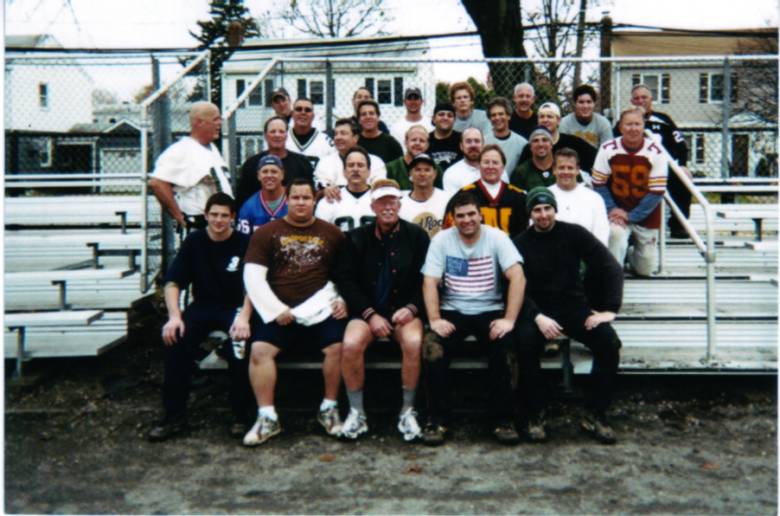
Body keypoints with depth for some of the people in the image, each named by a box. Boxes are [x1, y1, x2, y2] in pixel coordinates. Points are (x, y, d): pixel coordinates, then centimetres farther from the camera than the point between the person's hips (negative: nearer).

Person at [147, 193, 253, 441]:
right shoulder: (194, 242, 5)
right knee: (175, 339, -26)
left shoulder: (244, 243, -2)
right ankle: (174, 416, -14)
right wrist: (174, 316, -16)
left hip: (235, 308, -2)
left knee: (240, 341, -34)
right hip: (202, 306, 3)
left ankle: (240, 415, -16)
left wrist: (244, 317, -27)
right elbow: (172, 283, 1)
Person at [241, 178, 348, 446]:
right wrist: (275, 309, -8)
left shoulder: (331, 233, 13)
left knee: (338, 346, -23)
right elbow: (253, 275, 0)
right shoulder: (266, 232, 9)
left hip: (322, 308, 0)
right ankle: (267, 417, -9)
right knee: (259, 350, -22)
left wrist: (343, 300, -1)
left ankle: (329, 408, -1)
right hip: (278, 310, 0)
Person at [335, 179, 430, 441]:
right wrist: (370, 314, -9)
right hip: (367, 311, 1)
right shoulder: (357, 237, 7)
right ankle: (357, 413, -8)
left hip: (404, 310, -1)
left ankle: (408, 412, -11)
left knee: (414, 342, -32)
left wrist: (411, 308, -12)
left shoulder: (416, 235, 5)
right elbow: (346, 280, 2)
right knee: (350, 344, -28)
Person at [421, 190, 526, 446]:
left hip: (490, 311, 0)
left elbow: (517, 278, -11)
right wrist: (435, 319, -18)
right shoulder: (441, 240, 1)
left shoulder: (497, 237, -3)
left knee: (503, 348, -29)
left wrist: (509, 319, -21)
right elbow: (430, 282, -4)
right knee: (433, 349, -27)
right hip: (453, 311, 1)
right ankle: (436, 420, -13)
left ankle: (503, 419, -12)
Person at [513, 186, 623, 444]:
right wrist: (538, 317, -22)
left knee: (609, 341, -25)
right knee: (524, 343, -32)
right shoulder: (520, 243, 3)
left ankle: (596, 414, -11)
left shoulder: (574, 234, 3)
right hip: (538, 310, -1)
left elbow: (611, 267, -1)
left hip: (575, 307, 1)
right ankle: (534, 415, -15)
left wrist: (610, 309, -12)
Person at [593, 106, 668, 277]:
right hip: (617, 210, -1)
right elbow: (599, 184, -5)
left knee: (645, 270, 8)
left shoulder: (656, 152, -13)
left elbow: (657, 192, -12)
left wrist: (630, 216, -16)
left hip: (646, 215, 1)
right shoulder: (608, 149, -11)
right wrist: (612, 209, -15)